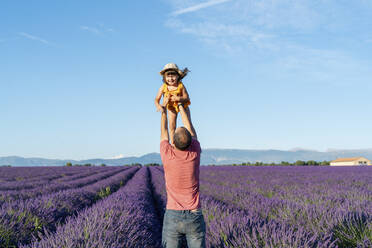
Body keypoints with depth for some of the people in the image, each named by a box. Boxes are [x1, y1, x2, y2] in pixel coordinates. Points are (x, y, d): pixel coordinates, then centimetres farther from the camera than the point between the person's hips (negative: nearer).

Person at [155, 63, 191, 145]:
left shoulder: (181, 86, -30)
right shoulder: (163, 87, -27)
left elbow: (186, 98, -26)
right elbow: (157, 99, -25)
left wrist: (178, 98, -46)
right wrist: (158, 106, -46)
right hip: (171, 107, 1)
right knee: (172, 127, 3)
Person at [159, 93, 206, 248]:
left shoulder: (167, 155, -9)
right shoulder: (195, 153, -6)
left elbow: (164, 131, 11)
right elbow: (189, 126, 10)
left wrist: (164, 106, 23)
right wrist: (180, 103, 23)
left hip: (172, 216, -1)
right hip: (195, 217, 1)